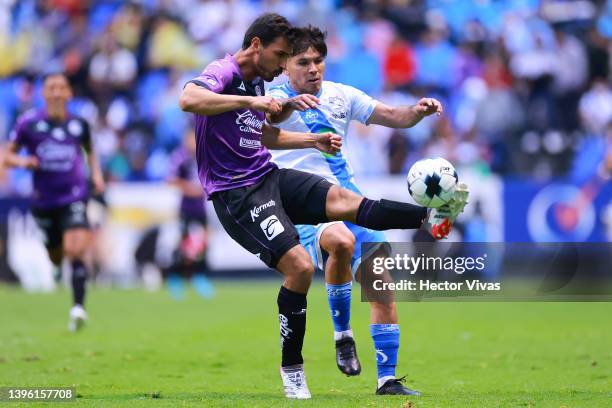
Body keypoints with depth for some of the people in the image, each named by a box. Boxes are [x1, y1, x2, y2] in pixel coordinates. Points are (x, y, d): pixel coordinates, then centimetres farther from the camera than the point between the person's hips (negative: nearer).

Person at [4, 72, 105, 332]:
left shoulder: (78, 124, 3)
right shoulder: (28, 123, -3)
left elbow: (90, 151, 23)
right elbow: (8, 156, 5)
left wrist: (96, 174, 8)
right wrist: (22, 162, -16)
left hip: (74, 196, -1)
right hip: (44, 201, 1)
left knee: (76, 251, -22)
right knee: (55, 258, 12)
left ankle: (78, 307, -26)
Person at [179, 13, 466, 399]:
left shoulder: (256, 82, 15)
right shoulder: (223, 73, -12)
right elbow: (188, 99, -36)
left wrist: (314, 140, 21)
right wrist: (250, 102, -39)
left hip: (267, 176, 8)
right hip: (237, 194, -8)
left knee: (343, 200, -15)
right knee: (300, 267, -17)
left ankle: (428, 218, -25)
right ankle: (292, 370, -4)